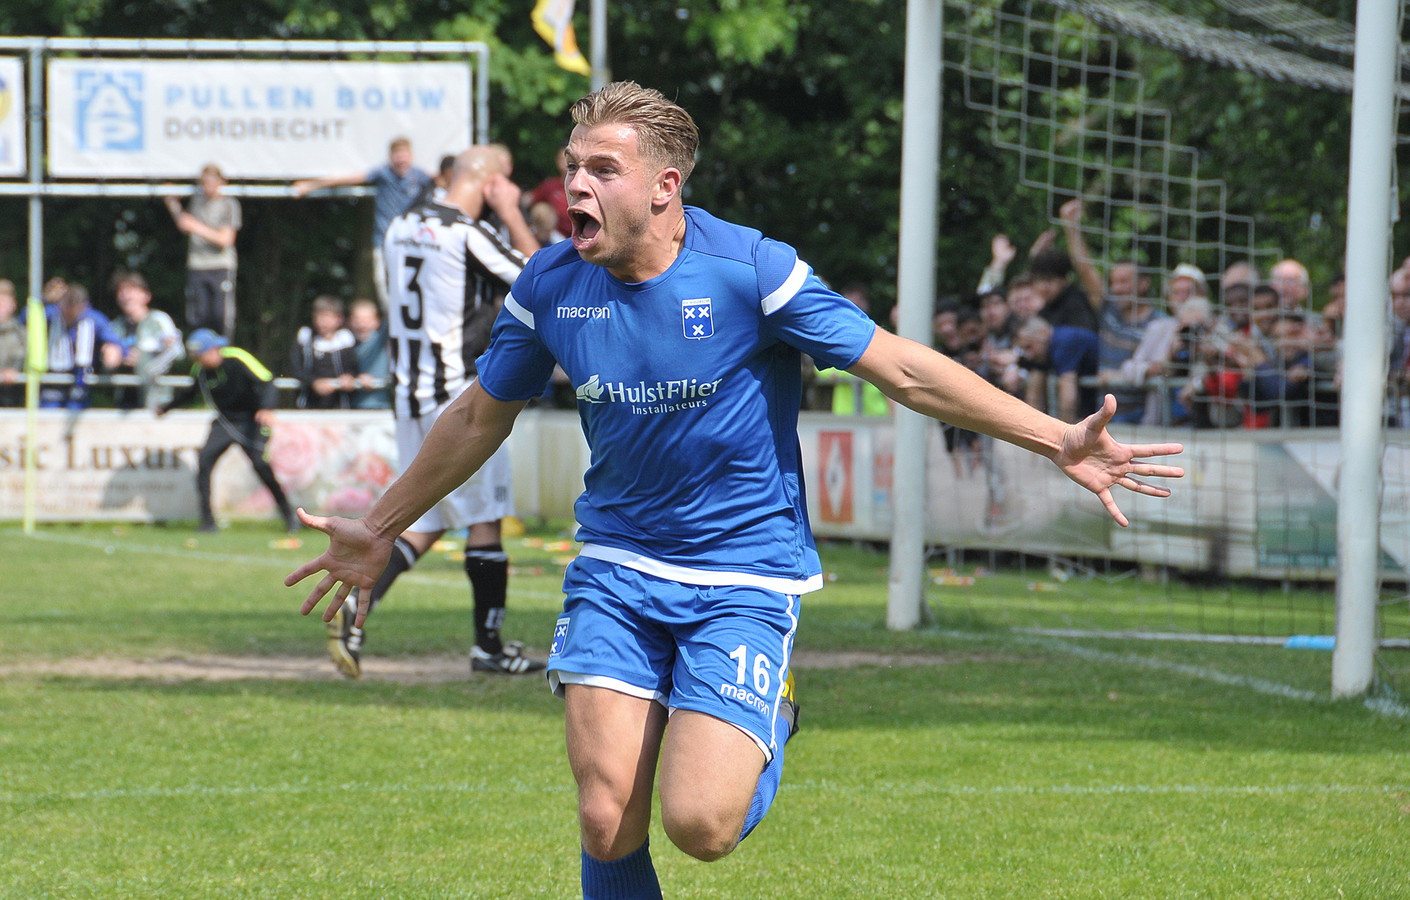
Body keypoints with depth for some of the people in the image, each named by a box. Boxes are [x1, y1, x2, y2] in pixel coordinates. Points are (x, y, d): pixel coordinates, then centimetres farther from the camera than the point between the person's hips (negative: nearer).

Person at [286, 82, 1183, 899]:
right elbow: (479, 420, 14)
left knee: (699, 825, -17)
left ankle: (766, 727, 18)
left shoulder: (752, 269, -16)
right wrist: (381, 530, 22)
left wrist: (1059, 442, -16)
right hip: (616, 567, 3)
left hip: (744, 572, -3)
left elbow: (903, 369, -11)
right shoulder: (551, 285, -4)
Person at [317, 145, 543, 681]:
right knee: (484, 518, 4)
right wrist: (513, 217, 0)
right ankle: (489, 646, 10)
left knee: (423, 522, 10)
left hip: (408, 395, 7)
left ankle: (357, 605, -11)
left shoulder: (400, 229, 10)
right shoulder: (470, 235, -14)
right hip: (459, 397, -7)